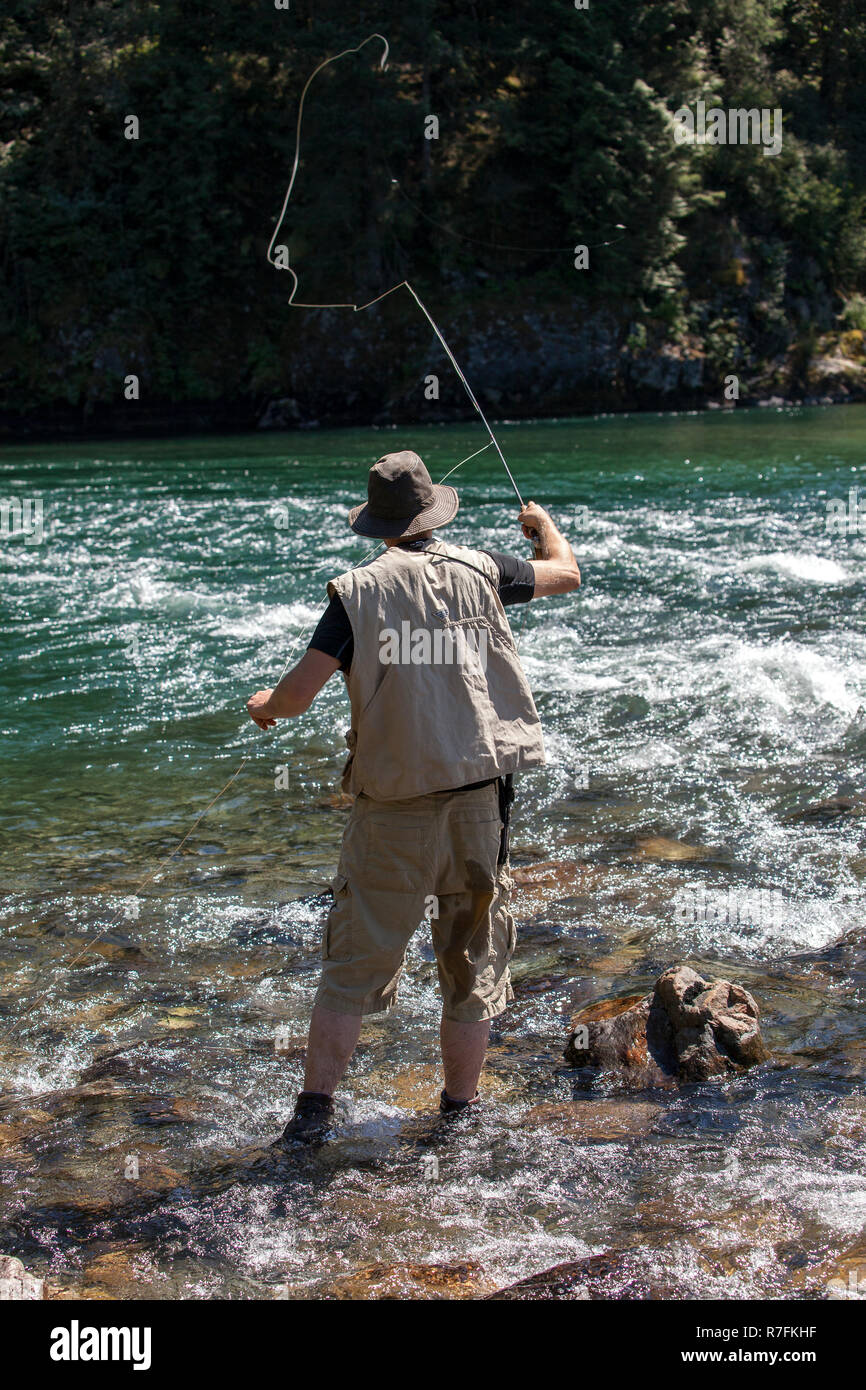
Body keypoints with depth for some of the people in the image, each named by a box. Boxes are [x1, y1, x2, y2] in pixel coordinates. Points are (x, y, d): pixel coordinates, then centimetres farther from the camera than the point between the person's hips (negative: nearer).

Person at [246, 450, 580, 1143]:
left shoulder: (359, 591, -5)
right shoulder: (479, 572, 2)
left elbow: (296, 695, -10)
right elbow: (567, 573, 19)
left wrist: (266, 705, 14)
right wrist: (543, 524, 40)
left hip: (395, 809, -2)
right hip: (479, 799, 2)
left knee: (356, 962, 7)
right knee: (473, 962, 13)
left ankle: (316, 1107, 8)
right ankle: (460, 1112, 23)